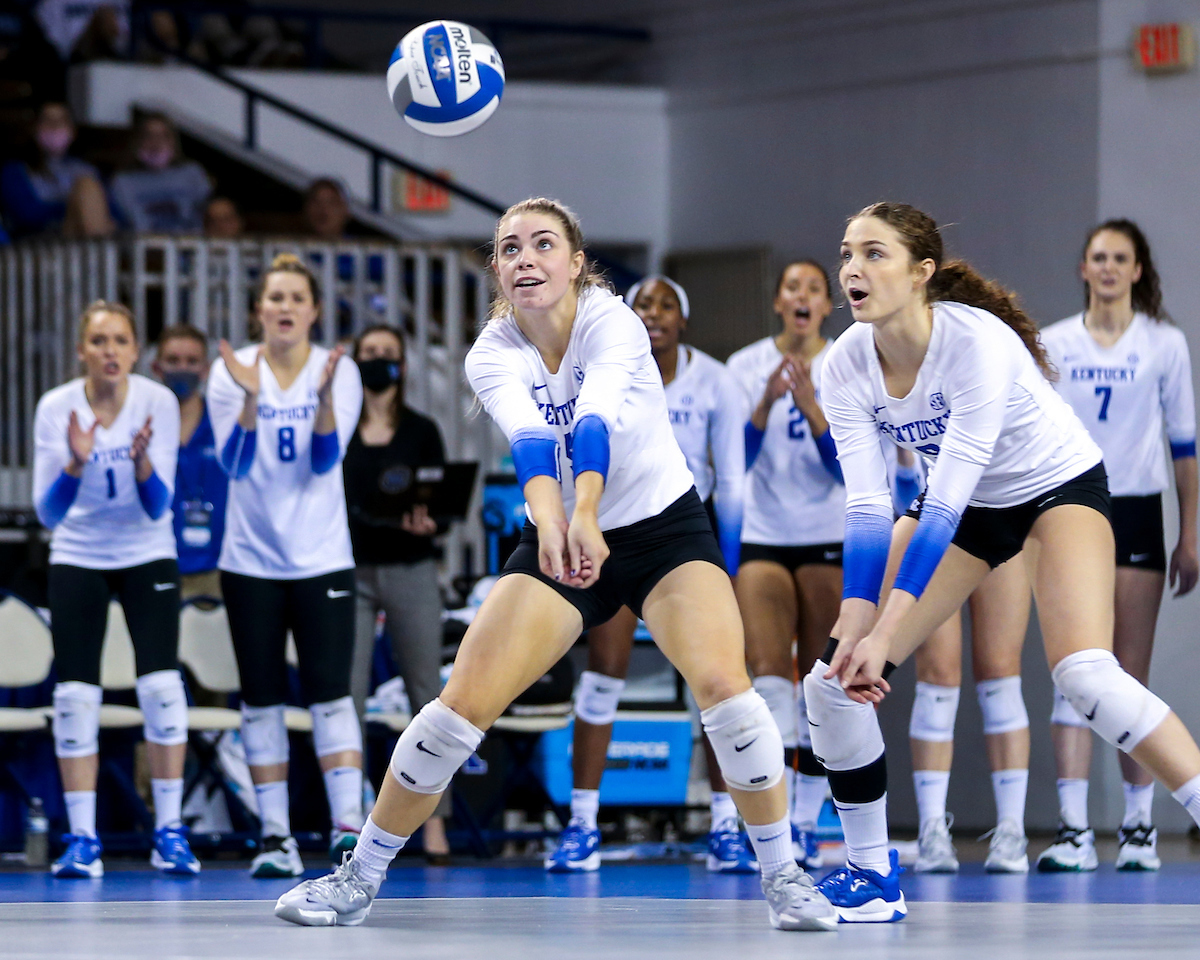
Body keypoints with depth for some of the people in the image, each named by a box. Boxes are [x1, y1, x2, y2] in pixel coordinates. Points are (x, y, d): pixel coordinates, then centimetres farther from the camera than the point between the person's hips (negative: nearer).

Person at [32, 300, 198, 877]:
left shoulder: (158, 403, -14)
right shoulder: (55, 408, -13)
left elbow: (158, 506, -16)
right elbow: (48, 512, -15)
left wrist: (142, 461, -35)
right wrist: (76, 465, -33)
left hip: (147, 557, 0)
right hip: (77, 559, 1)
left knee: (162, 688, -12)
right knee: (75, 695, -6)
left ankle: (169, 832, -3)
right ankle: (82, 840, 0)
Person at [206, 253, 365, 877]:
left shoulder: (339, 370, -2)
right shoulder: (230, 371, -2)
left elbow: (326, 459, -13)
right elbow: (234, 463, -13)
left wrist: (324, 397, -30)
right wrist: (250, 399, -29)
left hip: (322, 560, -1)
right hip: (251, 560, 1)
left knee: (330, 692, -9)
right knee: (261, 699, 3)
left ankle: (347, 824, -12)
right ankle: (276, 834, 7)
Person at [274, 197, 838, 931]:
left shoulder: (613, 322, -20)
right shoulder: (492, 354, -12)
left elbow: (594, 418, -39)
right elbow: (529, 434, -33)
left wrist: (587, 518, -58)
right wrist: (551, 521, -54)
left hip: (667, 526, -2)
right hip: (559, 537, 3)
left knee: (722, 684, -25)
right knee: (463, 704, -9)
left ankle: (784, 877, -9)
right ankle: (360, 879, 6)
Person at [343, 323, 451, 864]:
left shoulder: (421, 432, 8)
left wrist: (428, 523, -16)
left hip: (411, 571, 0)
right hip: (352, 571, 0)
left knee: (425, 694, -2)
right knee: (348, 696, -6)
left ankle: (435, 822, 1)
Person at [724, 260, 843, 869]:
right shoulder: (745, 367, 2)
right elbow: (734, 460, -4)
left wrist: (810, 406, -20)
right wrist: (766, 402, -19)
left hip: (830, 541, 0)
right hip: (762, 537, 0)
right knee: (769, 671, -14)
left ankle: (807, 822, 9)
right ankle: (778, 821, -19)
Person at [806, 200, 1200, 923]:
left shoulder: (978, 342, -32)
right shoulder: (848, 366, -15)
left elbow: (946, 504, -34)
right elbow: (867, 508, -15)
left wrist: (886, 633, -38)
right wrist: (855, 629, -27)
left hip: (1059, 484, -6)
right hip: (963, 506, 6)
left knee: (1084, 674, -31)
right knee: (835, 682, -6)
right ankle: (872, 876, 9)